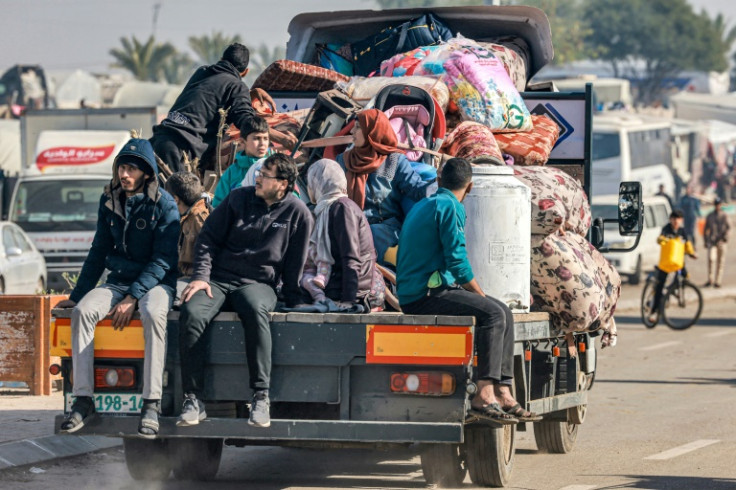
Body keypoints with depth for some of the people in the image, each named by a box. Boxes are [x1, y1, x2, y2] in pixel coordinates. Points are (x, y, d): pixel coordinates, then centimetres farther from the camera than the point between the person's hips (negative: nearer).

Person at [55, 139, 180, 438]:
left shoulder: (164, 205, -9)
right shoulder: (110, 201, 7)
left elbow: (163, 260, -14)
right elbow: (99, 253, 15)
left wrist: (133, 298, -23)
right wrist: (76, 295, 11)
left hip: (156, 282, -5)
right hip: (118, 279, 5)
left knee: (152, 315, -39)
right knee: (83, 310, -25)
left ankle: (152, 403, -37)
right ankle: (83, 399, -26)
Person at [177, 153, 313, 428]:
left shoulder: (298, 213, 3)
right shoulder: (239, 199, 8)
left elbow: (296, 262, 8)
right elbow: (208, 238, 10)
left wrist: (292, 300, 5)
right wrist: (200, 277, -3)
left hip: (259, 284, -2)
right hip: (219, 279, 2)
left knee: (255, 310, -39)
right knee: (191, 314, -30)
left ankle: (261, 398, -37)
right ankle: (193, 400, -27)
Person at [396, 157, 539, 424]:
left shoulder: (421, 206, 22)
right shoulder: (450, 207, -8)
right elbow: (457, 260, -15)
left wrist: (476, 293, 27)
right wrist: (480, 295, -2)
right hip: (426, 296, -10)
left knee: (503, 312, 6)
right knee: (492, 313, -21)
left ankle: (503, 394, -2)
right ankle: (484, 396, -28)